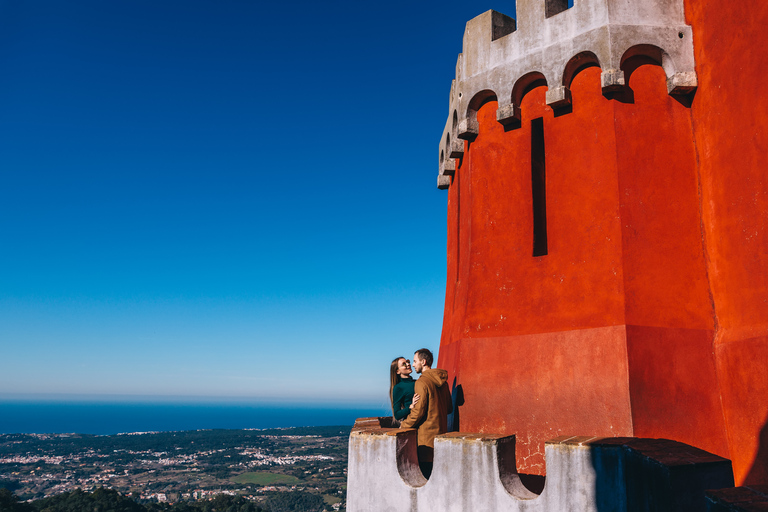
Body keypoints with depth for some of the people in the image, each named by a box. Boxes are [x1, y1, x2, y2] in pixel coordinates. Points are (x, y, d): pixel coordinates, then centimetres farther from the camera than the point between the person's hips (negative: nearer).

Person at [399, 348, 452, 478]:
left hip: (426, 433, -8)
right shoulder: (442, 381, 10)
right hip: (441, 431, 8)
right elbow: (449, 408, 16)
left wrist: (404, 425, -3)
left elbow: (418, 411, -17)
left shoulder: (422, 382, -15)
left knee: (425, 469, -1)